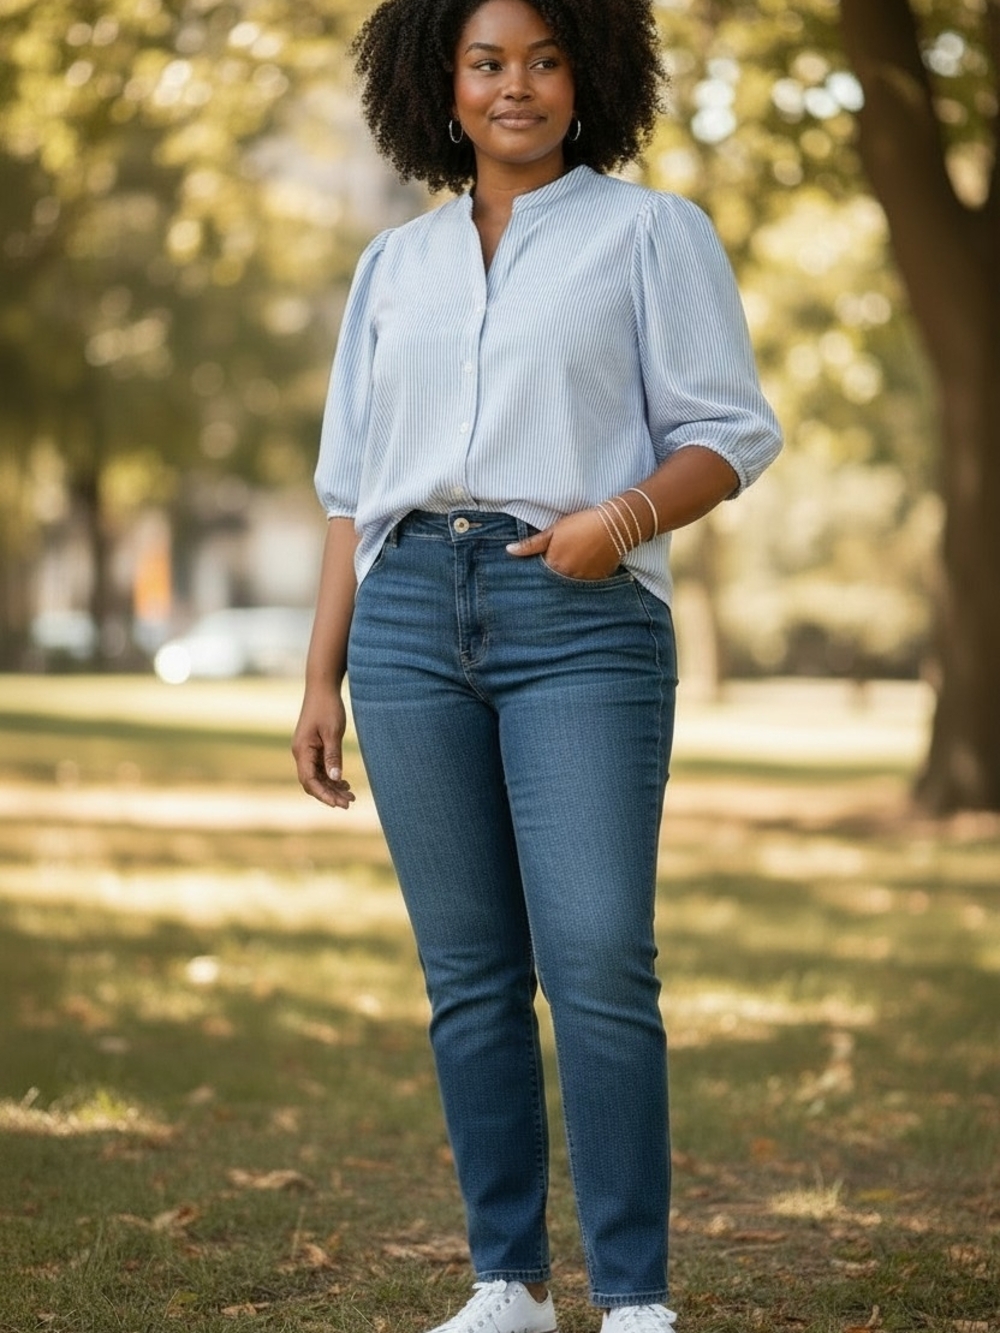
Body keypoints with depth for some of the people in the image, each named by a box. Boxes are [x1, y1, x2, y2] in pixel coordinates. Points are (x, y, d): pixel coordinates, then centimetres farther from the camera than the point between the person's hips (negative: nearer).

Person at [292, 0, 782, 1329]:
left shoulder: (652, 231, 8)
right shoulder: (394, 266, 18)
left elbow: (731, 431, 2)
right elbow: (355, 489, 18)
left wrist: (625, 519, -17)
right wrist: (322, 680, 12)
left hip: (582, 619, -4)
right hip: (410, 617, 4)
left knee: (597, 960, -13)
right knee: (469, 972, 3)